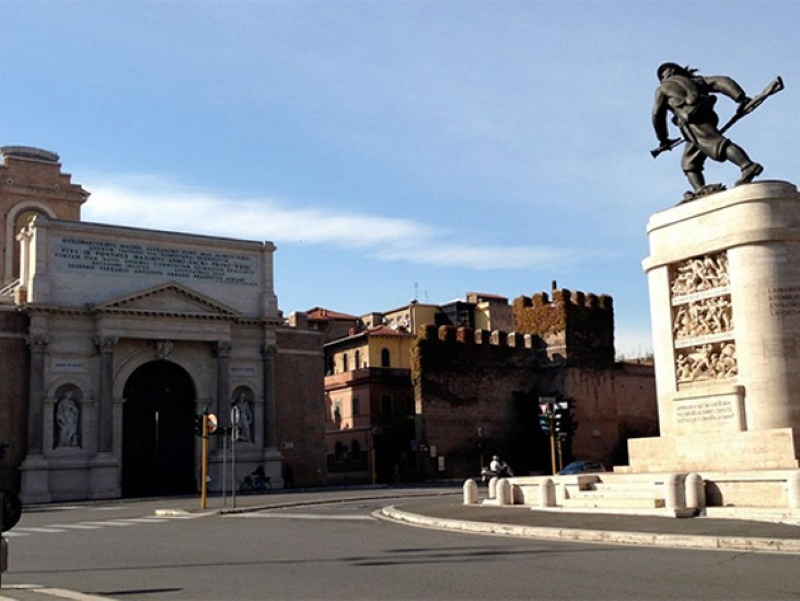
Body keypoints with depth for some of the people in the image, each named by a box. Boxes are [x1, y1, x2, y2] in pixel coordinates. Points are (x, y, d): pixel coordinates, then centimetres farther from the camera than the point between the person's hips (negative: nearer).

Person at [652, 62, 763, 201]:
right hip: (708, 116, 7)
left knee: (719, 144, -27)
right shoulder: (695, 80, 35)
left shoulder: (663, 88, 24)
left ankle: (748, 167, -46)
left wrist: (663, 139, 35)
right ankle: (700, 189, -8)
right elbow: (721, 81, 20)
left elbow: (657, 116, 23)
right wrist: (741, 98, 8)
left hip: (693, 121, -7)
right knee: (689, 162, 13)